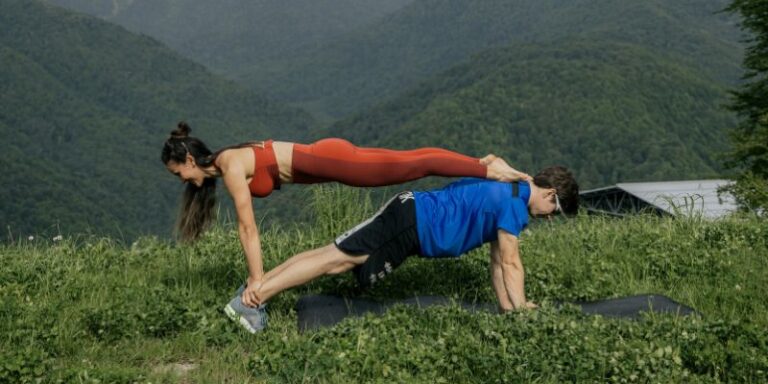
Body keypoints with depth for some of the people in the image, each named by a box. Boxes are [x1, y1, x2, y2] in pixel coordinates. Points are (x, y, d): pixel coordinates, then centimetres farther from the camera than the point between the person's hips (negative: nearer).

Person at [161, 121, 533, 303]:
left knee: (411, 166, -7)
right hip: (323, 159, 8)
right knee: (408, 162, 11)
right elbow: (245, 227, 18)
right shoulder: (224, 164, 13)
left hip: (326, 160, -8)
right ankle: (484, 163, 16)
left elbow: (248, 228, -15)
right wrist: (255, 273, 18)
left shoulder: (230, 167, -14)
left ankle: (489, 170, -5)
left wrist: (258, 280, -11)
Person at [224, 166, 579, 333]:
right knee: (335, 258, -13)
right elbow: (511, 263, -10)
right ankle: (252, 299, -16)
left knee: (333, 256, 4)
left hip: (410, 214, 9)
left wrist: (506, 305, 21)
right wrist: (522, 308, -2)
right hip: (410, 225, -9)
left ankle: (253, 291, 2)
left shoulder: (505, 191, 19)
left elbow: (497, 260, 22)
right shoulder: (515, 205, -12)